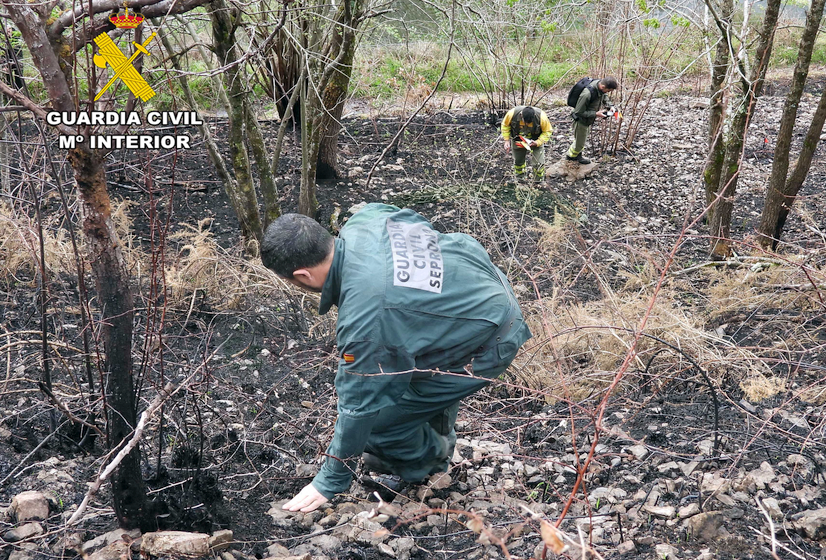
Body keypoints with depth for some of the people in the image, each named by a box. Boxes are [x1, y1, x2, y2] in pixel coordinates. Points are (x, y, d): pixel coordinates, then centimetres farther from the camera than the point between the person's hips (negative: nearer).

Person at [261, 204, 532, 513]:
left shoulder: (363, 315, -32)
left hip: (490, 343, -9)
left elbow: (358, 405, -20)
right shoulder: (364, 219, -10)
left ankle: (430, 459, 28)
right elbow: (414, 220, 12)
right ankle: (437, 437, 40)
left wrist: (329, 483, -5)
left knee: (377, 421, -2)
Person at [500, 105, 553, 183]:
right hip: (518, 141, 1)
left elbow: (547, 132, -16)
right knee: (518, 162, 18)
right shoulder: (512, 114, -31)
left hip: (536, 141, -1)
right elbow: (505, 125, -9)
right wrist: (506, 140, -12)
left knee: (539, 164, -7)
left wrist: (538, 142, -28)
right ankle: (518, 179, 46)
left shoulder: (541, 116, -33)